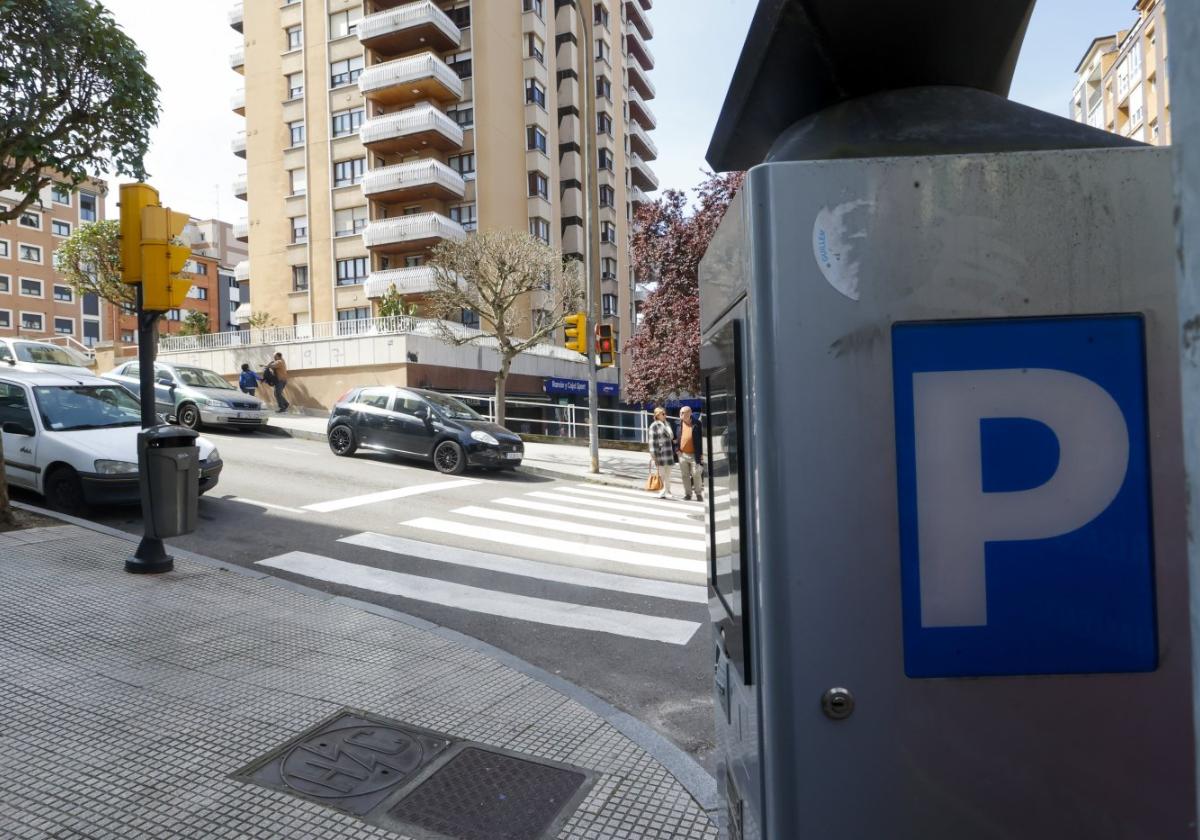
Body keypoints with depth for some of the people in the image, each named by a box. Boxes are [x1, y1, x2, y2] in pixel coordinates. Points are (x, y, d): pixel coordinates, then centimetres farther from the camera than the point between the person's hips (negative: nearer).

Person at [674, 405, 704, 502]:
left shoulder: (696, 423, -4)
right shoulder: (678, 424, 5)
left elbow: (700, 439, -3)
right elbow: (676, 438, 12)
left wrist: (700, 453, -6)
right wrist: (676, 449, 0)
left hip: (694, 454, -3)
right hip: (682, 454, 4)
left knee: (696, 474, 0)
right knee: (684, 475, 9)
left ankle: (698, 494, 13)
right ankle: (688, 493, 19)